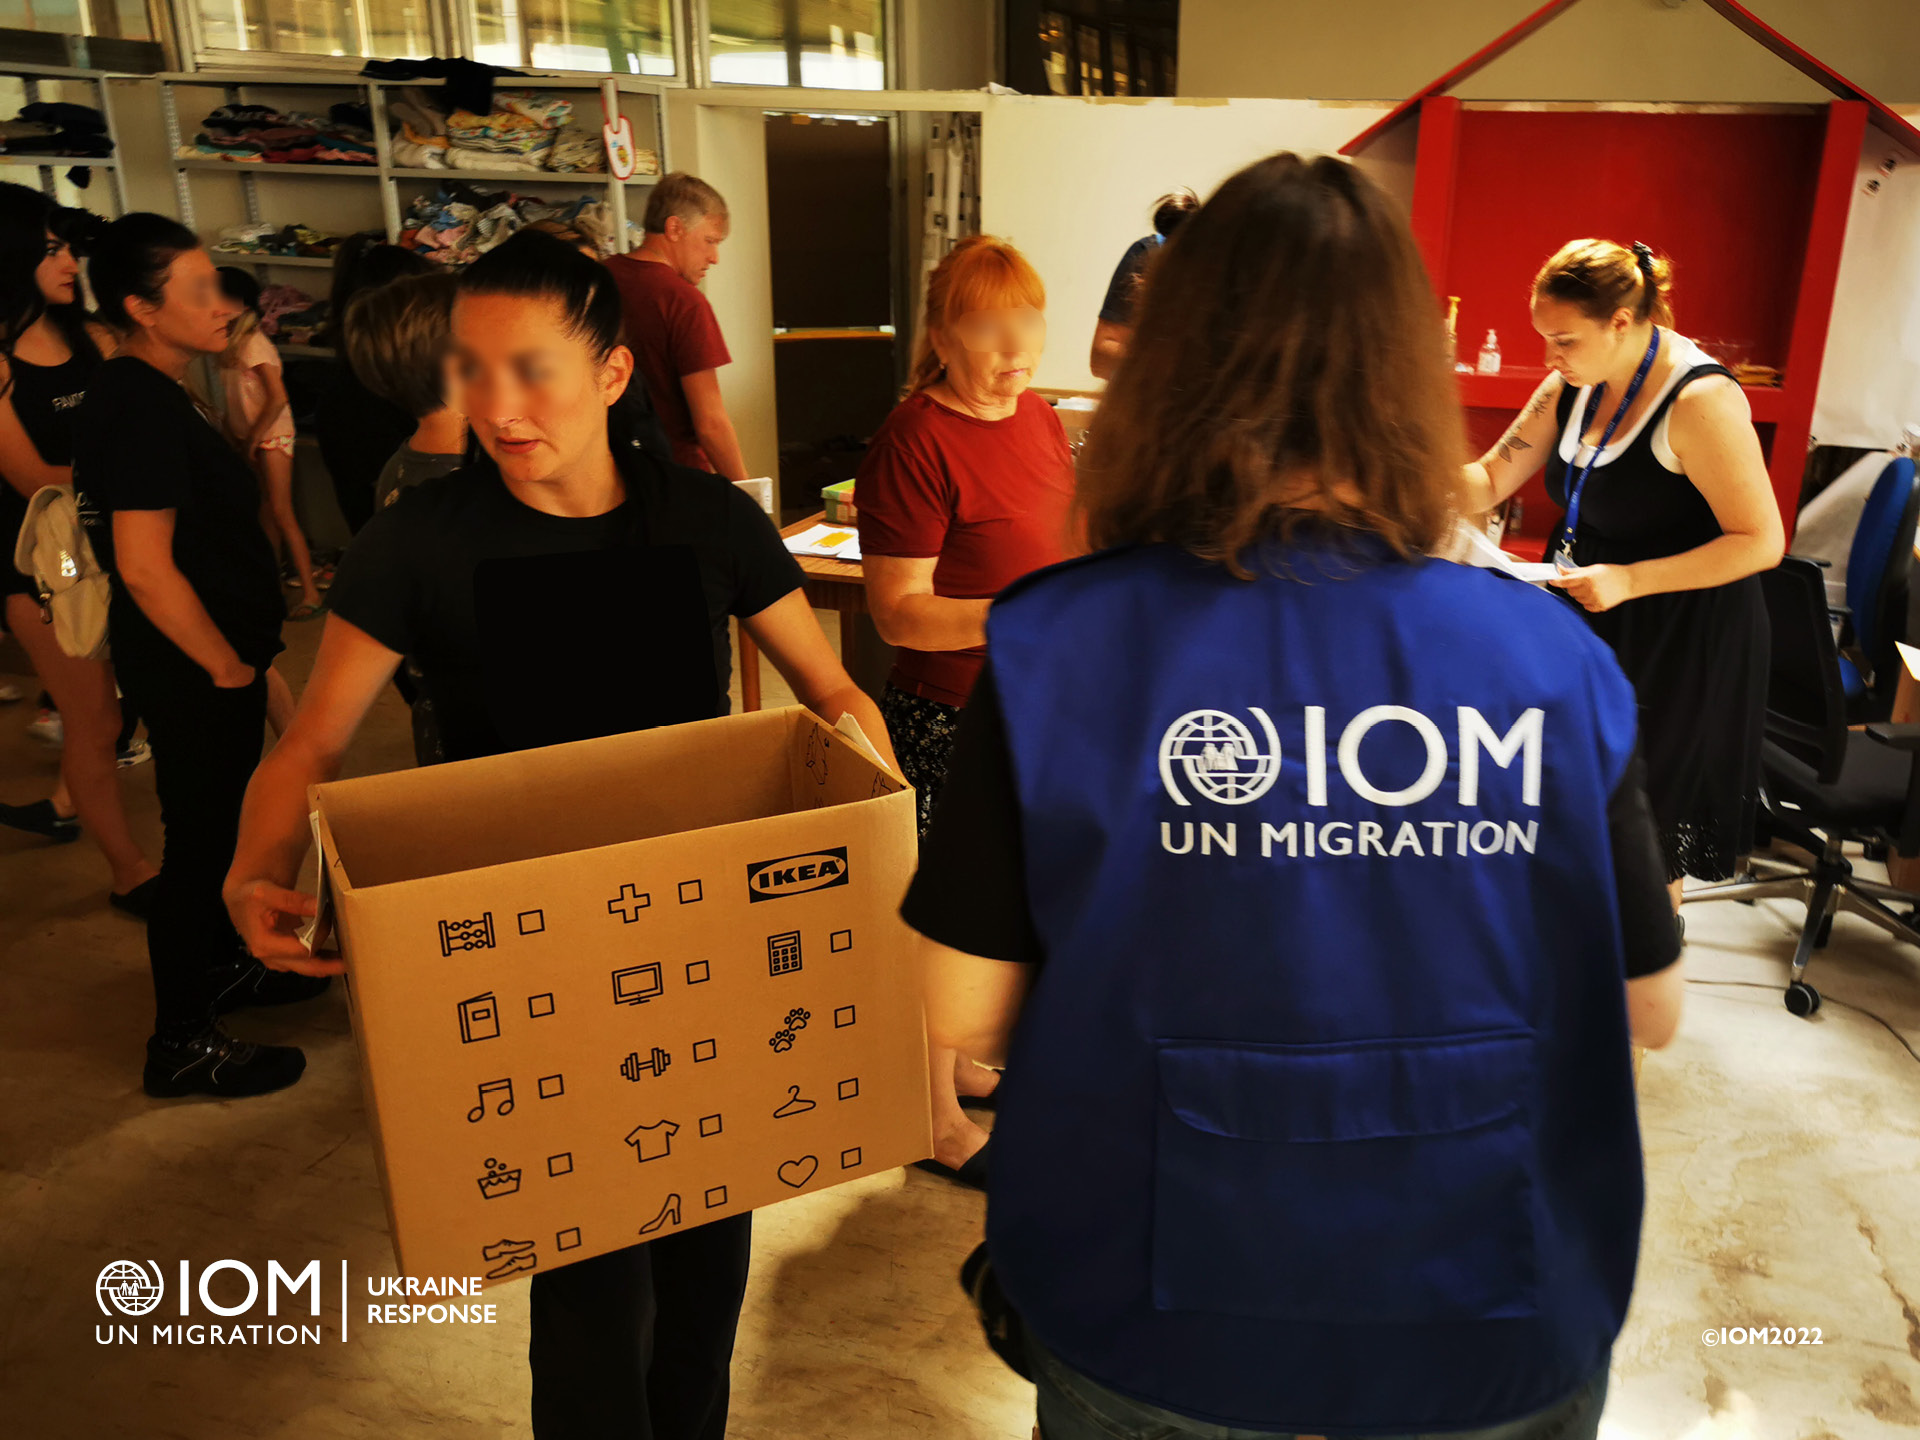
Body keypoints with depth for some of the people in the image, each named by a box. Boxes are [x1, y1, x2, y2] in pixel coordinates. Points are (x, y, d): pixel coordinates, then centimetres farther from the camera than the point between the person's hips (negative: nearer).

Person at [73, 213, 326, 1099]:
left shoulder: (137, 393, 10)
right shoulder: (142, 408, -22)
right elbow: (145, 566, -27)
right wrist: (228, 665, -18)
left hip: (204, 662, 10)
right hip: (194, 673, -10)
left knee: (217, 826, 23)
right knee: (200, 838, 1)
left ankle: (216, 967, 42)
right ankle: (182, 1044, 15)